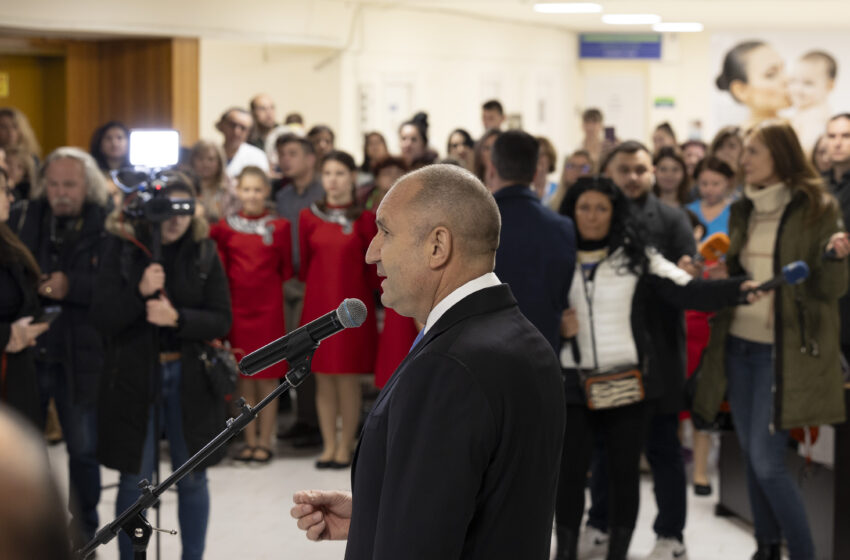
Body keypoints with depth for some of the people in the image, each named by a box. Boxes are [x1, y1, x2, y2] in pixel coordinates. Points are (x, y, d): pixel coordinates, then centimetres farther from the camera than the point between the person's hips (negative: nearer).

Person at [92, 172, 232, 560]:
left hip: (189, 378, 1)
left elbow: (221, 321, -4)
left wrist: (177, 318, -21)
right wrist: (140, 293, -25)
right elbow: (102, 317, -9)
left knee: (192, 479, 9)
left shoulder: (204, 251, -1)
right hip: (133, 377, -1)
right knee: (134, 481, 6)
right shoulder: (121, 247, -4)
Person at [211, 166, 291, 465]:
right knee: (244, 377, 7)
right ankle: (249, 441, 15)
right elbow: (220, 268, 6)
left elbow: (286, 269, 5)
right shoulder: (226, 226, 3)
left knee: (267, 377, 1)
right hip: (238, 305, 2)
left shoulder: (279, 227, 0)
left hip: (268, 307, -2)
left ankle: (265, 441, 10)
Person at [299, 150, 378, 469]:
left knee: (349, 379, -1)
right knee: (323, 378, 5)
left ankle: (346, 446, 8)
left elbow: (372, 267, 3)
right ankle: (329, 445, 13)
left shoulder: (364, 219, 1)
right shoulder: (309, 217, 6)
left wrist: (374, 301, -3)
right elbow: (305, 265, 12)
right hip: (318, 304, 2)